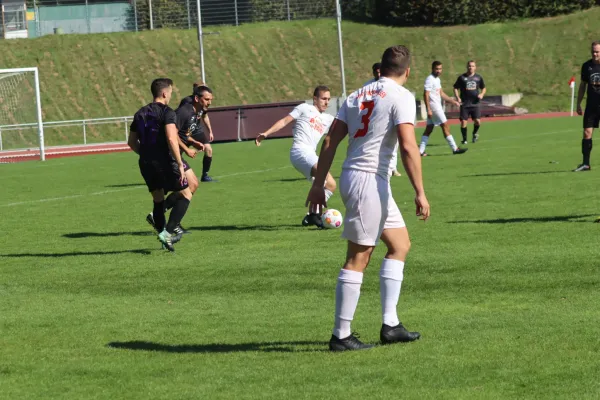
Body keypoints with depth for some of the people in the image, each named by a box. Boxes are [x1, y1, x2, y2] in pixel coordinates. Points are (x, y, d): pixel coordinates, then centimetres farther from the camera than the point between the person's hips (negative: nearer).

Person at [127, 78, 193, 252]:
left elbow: (132, 142, 17)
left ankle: (162, 234, 18)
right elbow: (171, 139, -22)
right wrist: (180, 164, -20)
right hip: (164, 162, -7)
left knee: (158, 199, 19)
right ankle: (168, 232, -8)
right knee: (185, 195, 6)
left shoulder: (140, 114, 13)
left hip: (145, 164, 7)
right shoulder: (167, 112, -10)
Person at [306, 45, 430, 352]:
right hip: (369, 180, -8)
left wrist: (318, 184, 12)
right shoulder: (401, 97, -6)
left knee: (400, 244, 16)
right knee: (358, 258, -5)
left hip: (351, 177, 8)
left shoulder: (357, 95, 15)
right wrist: (420, 193, -16)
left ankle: (390, 325, 13)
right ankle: (341, 335, -3)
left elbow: (330, 141, 11)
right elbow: (408, 147, -17)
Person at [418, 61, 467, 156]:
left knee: (429, 129, 8)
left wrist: (452, 101, 16)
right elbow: (426, 95, -19)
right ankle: (455, 149, -3)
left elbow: (441, 94, 23)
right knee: (445, 126, -6)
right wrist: (428, 110, -24)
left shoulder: (437, 79, 16)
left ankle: (421, 150, 7)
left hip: (437, 106, 10)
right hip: (433, 106, -10)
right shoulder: (430, 79, -14)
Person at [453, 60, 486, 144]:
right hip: (465, 104, -1)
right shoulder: (462, 77, 3)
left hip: (475, 103, 1)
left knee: (477, 121, -9)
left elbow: (483, 88, 21)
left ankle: (475, 133, 21)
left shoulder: (478, 77, 9)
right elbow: (455, 88, 7)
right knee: (463, 122, -5)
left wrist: (482, 94, 0)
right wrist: (457, 98, -8)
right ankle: (464, 139, 11)